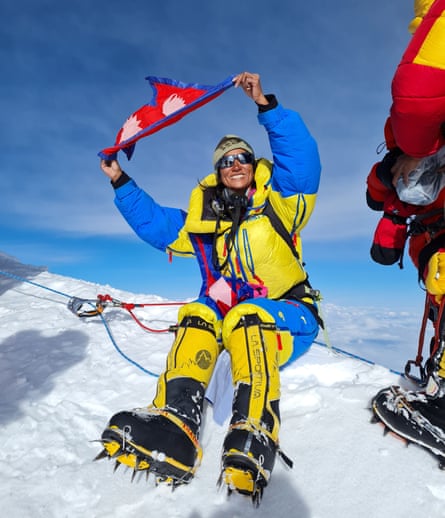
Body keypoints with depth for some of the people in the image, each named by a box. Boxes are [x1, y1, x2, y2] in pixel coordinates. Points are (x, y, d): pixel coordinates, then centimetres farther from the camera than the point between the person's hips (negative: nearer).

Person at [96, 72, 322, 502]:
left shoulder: (278, 203, 0)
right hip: (223, 314, 4)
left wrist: (267, 106, -26)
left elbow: (301, 157, -17)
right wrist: (122, 184, 8)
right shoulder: (203, 219, 11)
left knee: (245, 319, -34)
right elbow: (153, 222, 13)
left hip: (286, 318, -3)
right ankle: (174, 425, -35)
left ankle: (254, 438, -42)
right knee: (197, 315, -25)